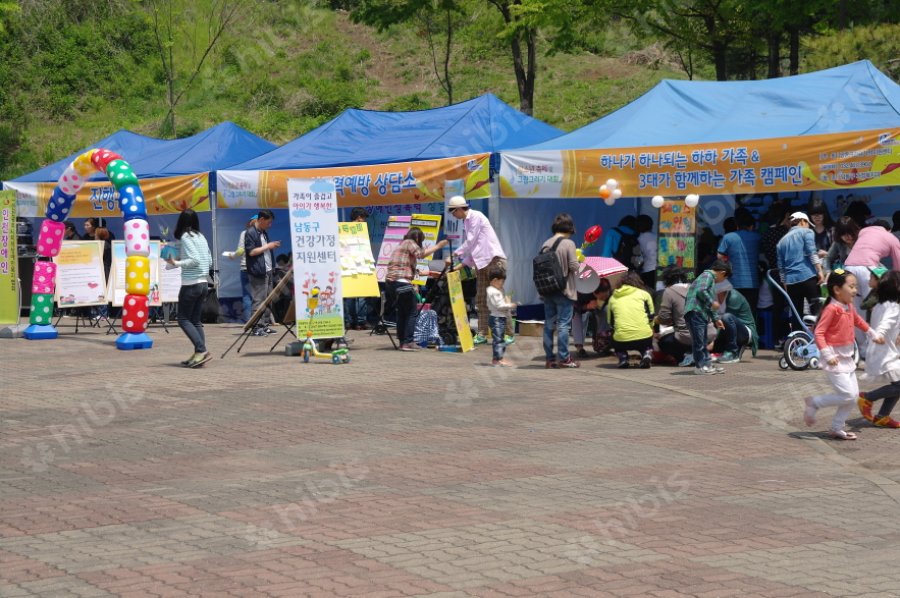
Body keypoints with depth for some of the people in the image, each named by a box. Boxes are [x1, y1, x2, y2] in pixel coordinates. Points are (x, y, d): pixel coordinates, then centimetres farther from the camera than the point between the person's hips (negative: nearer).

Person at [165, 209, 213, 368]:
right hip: (203, 283, 7)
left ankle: (201, 350, -12)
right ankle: (199, 354, 5)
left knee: (184, 319, 0)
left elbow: (195, 260, -20)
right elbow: (209, 261, 14)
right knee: (196, 320, 11)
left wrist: (176, 263, -11)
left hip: (191, 285, -7)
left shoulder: (186, 237, -11)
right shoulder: (201, 237, 10)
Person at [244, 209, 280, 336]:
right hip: (258, 273, -9)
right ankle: (256, 327, -8)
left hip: (267, 271, 9)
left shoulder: (263, 233, 17)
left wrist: (272, 247, 9)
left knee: (268, 299, 11)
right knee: (258, 300, -9)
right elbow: (251, 251, -18)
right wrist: (267, 246, -13)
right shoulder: (250, 233, -11)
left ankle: (266, 324, 16)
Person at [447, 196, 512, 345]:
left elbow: (470, 242, -14)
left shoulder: (476, 217, -10)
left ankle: (508, 334, -7)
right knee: (480, 299, 7)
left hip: (494, 259, -9)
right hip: (481, 262, 9)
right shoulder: (466, 222, 16)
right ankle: (482, 334, 10)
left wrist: (454, 255, -9)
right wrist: (462, 265, 12)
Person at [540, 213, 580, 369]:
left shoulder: (546, 244, 5)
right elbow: (574, 266, -14)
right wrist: (577, 260, 6)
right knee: (563, 324, 0)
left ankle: (550, 359, 12)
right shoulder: (568, 243, -11)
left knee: (549, 324, 9)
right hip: (564, 290, -5)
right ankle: (563, 358, 1)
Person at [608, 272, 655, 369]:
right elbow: (651, 318, 15)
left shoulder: (613, 298, 17)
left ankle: (622, 357, 7)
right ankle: (646, 353, 2)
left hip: (622, 340, 0)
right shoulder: (643, 294, 13)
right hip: (644, 337, 0)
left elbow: (611, 322, 21)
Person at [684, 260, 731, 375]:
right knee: (699, 340, -7)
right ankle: (699, 366, -6)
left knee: (703, 341, 13)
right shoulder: (707, 275, -5)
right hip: (695, 312, -11)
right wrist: (712, 302, -13)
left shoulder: (711, 279, 27)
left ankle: (707, 364, 18)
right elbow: (701, 291, -22)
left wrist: (716, 319, 31)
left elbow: (709, 306, 32)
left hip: (702, 314, 11)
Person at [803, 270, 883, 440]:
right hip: (835, 360, -9)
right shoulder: (831, 309, -19)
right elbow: (819, 333, -22)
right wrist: (827, 355, -29)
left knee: (854, 396, 10)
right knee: (847, 395, -14)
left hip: (847, 359, 9)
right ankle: (814, 403, 3)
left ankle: (837, 428, 19)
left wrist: (873, 335, 42)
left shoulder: (849, 308, 8)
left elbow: (858, 321, 31)